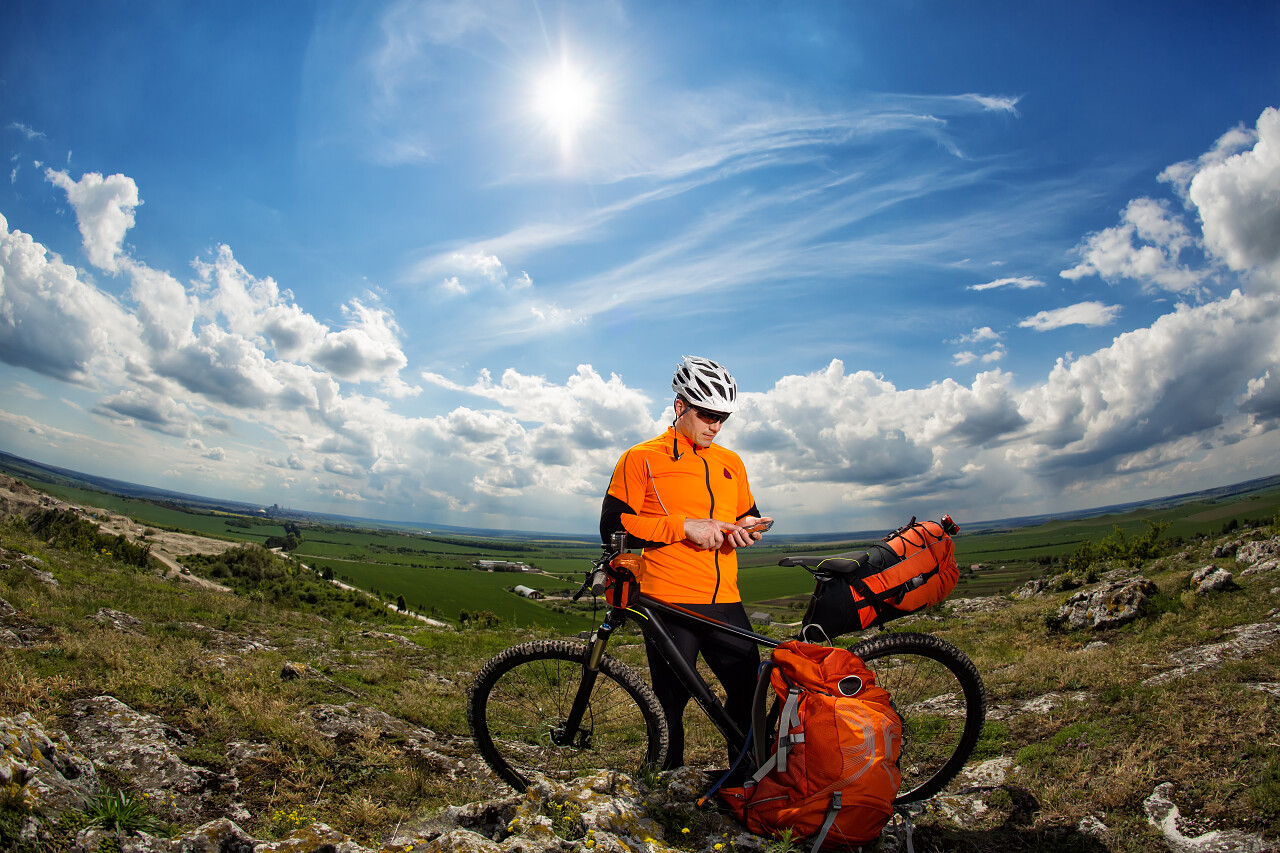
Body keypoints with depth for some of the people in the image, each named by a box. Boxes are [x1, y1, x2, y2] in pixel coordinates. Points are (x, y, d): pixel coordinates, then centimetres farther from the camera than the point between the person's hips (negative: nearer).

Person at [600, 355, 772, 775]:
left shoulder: (731, 462, 16)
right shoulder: (642, 458, -1)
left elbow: (748, 516, 27)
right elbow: (614, 527, -8)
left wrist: (746, 529, 1)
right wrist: (683, 525, -16)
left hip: (726, 602, 5)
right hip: (669, 602, -5)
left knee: (751, 691, 9)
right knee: (672, 701, 5)